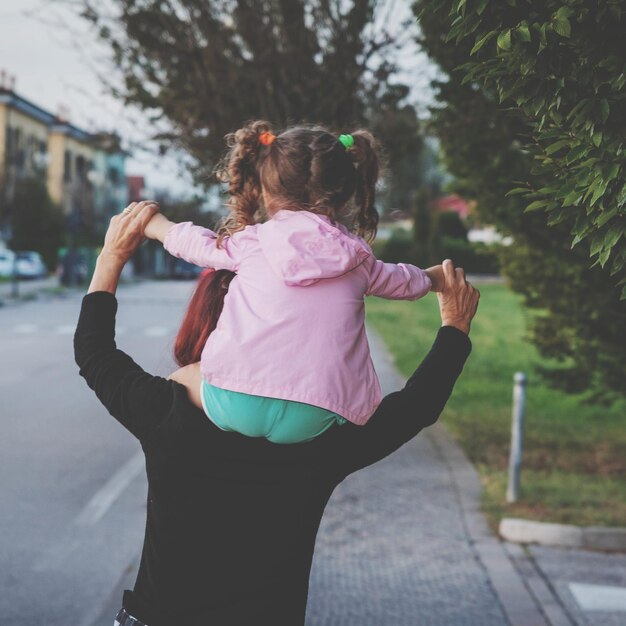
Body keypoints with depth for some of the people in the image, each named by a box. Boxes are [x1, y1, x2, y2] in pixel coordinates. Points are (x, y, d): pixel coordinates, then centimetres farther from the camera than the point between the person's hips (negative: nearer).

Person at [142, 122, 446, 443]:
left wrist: (156, 224, 50)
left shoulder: (251, 243, 9)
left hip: (237, 404, -1)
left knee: (181, 382, 25)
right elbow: (405, 281, 34)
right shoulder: (357, 260, 14)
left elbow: (194, 243, 28)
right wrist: (434, 277, 58)